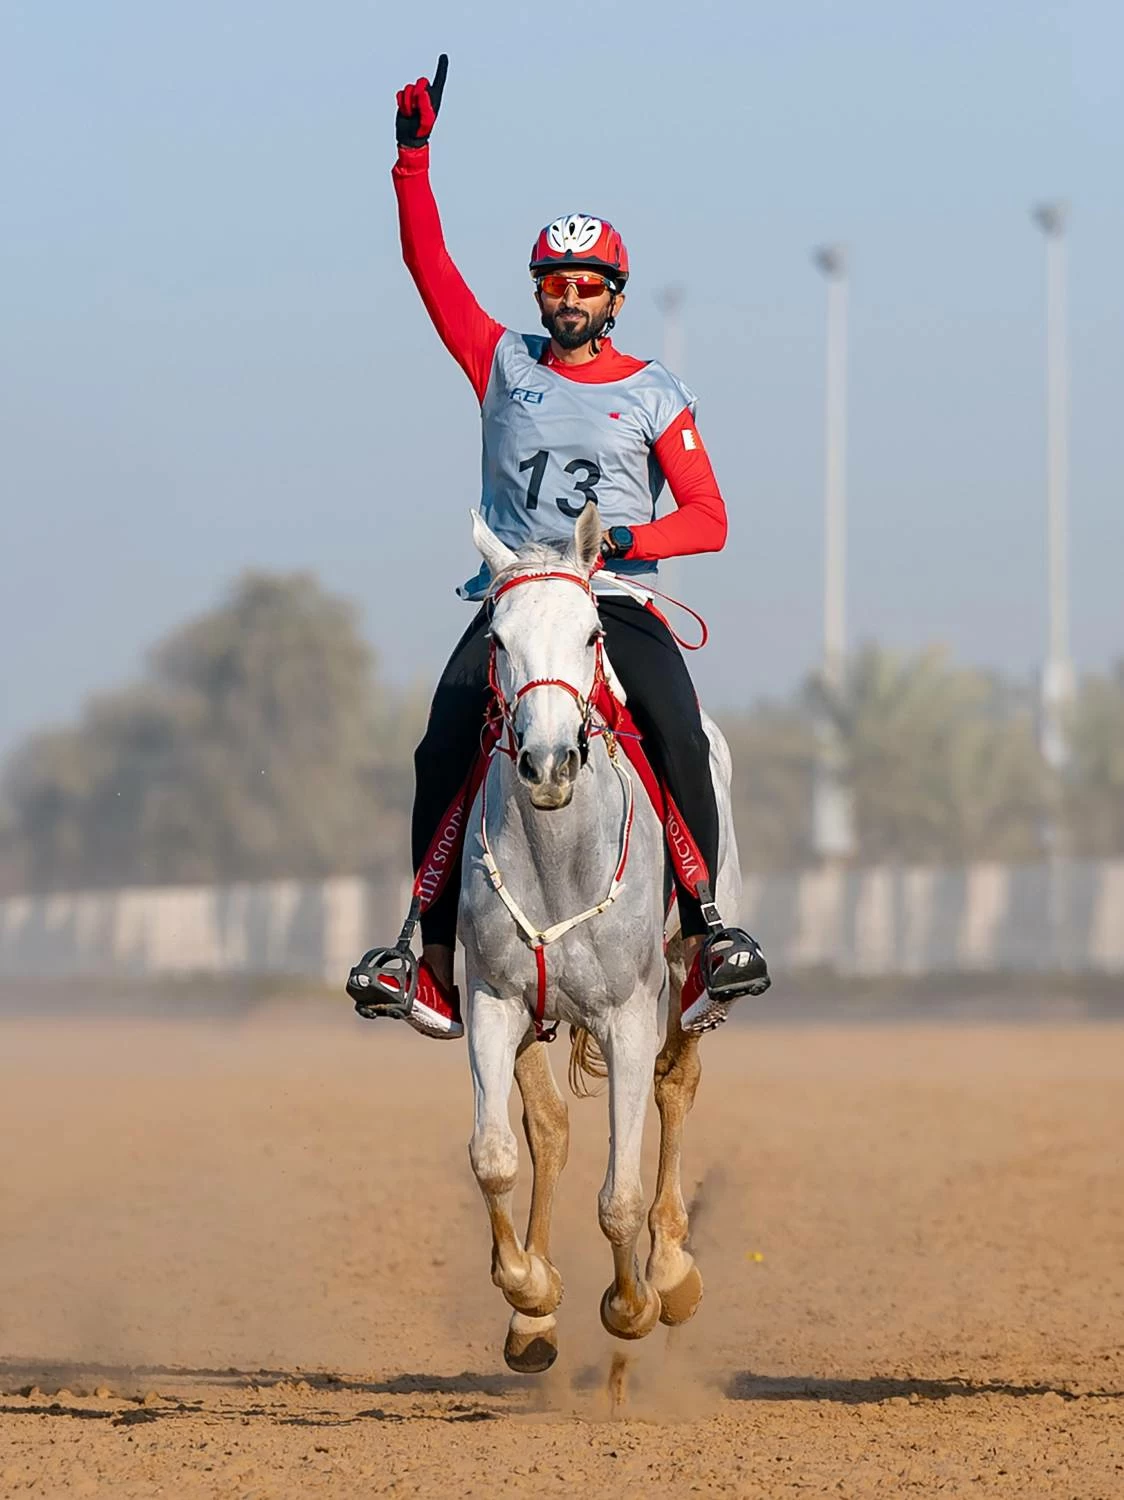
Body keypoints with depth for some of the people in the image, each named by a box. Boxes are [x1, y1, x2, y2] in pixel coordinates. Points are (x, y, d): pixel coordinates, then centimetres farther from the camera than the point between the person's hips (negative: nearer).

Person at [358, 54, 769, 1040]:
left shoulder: (656, 395, 10)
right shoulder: (505, 365, 14)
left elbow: (709, 520, 3)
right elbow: (429, 263, 10)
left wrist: (630, 538, -15)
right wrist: (415, 156, 3)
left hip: (619, 601, -1)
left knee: (679, 737, -27)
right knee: (443, 749, -21)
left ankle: (704, 927, -20)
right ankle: (434, 944, -14)